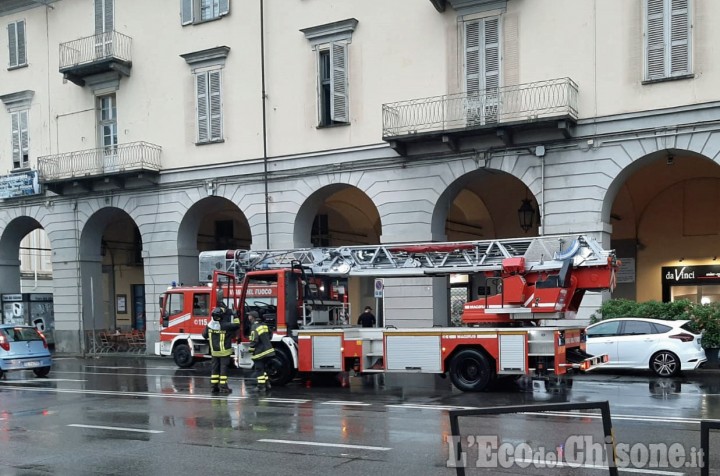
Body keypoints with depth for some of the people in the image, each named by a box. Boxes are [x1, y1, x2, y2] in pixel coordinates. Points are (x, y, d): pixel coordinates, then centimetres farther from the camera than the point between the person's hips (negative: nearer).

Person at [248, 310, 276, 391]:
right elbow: (269, 335, 20)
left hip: (260, 352, -8)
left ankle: (261, 386, 2)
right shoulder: (264, 324, 9)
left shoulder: (254, 327, -16)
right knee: (264, 368, 18)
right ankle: (267, 384, 20)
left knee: (259, 369, 0)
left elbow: (254, 341, -20)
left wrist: (251, 350, -7)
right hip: (268, 350, 8)